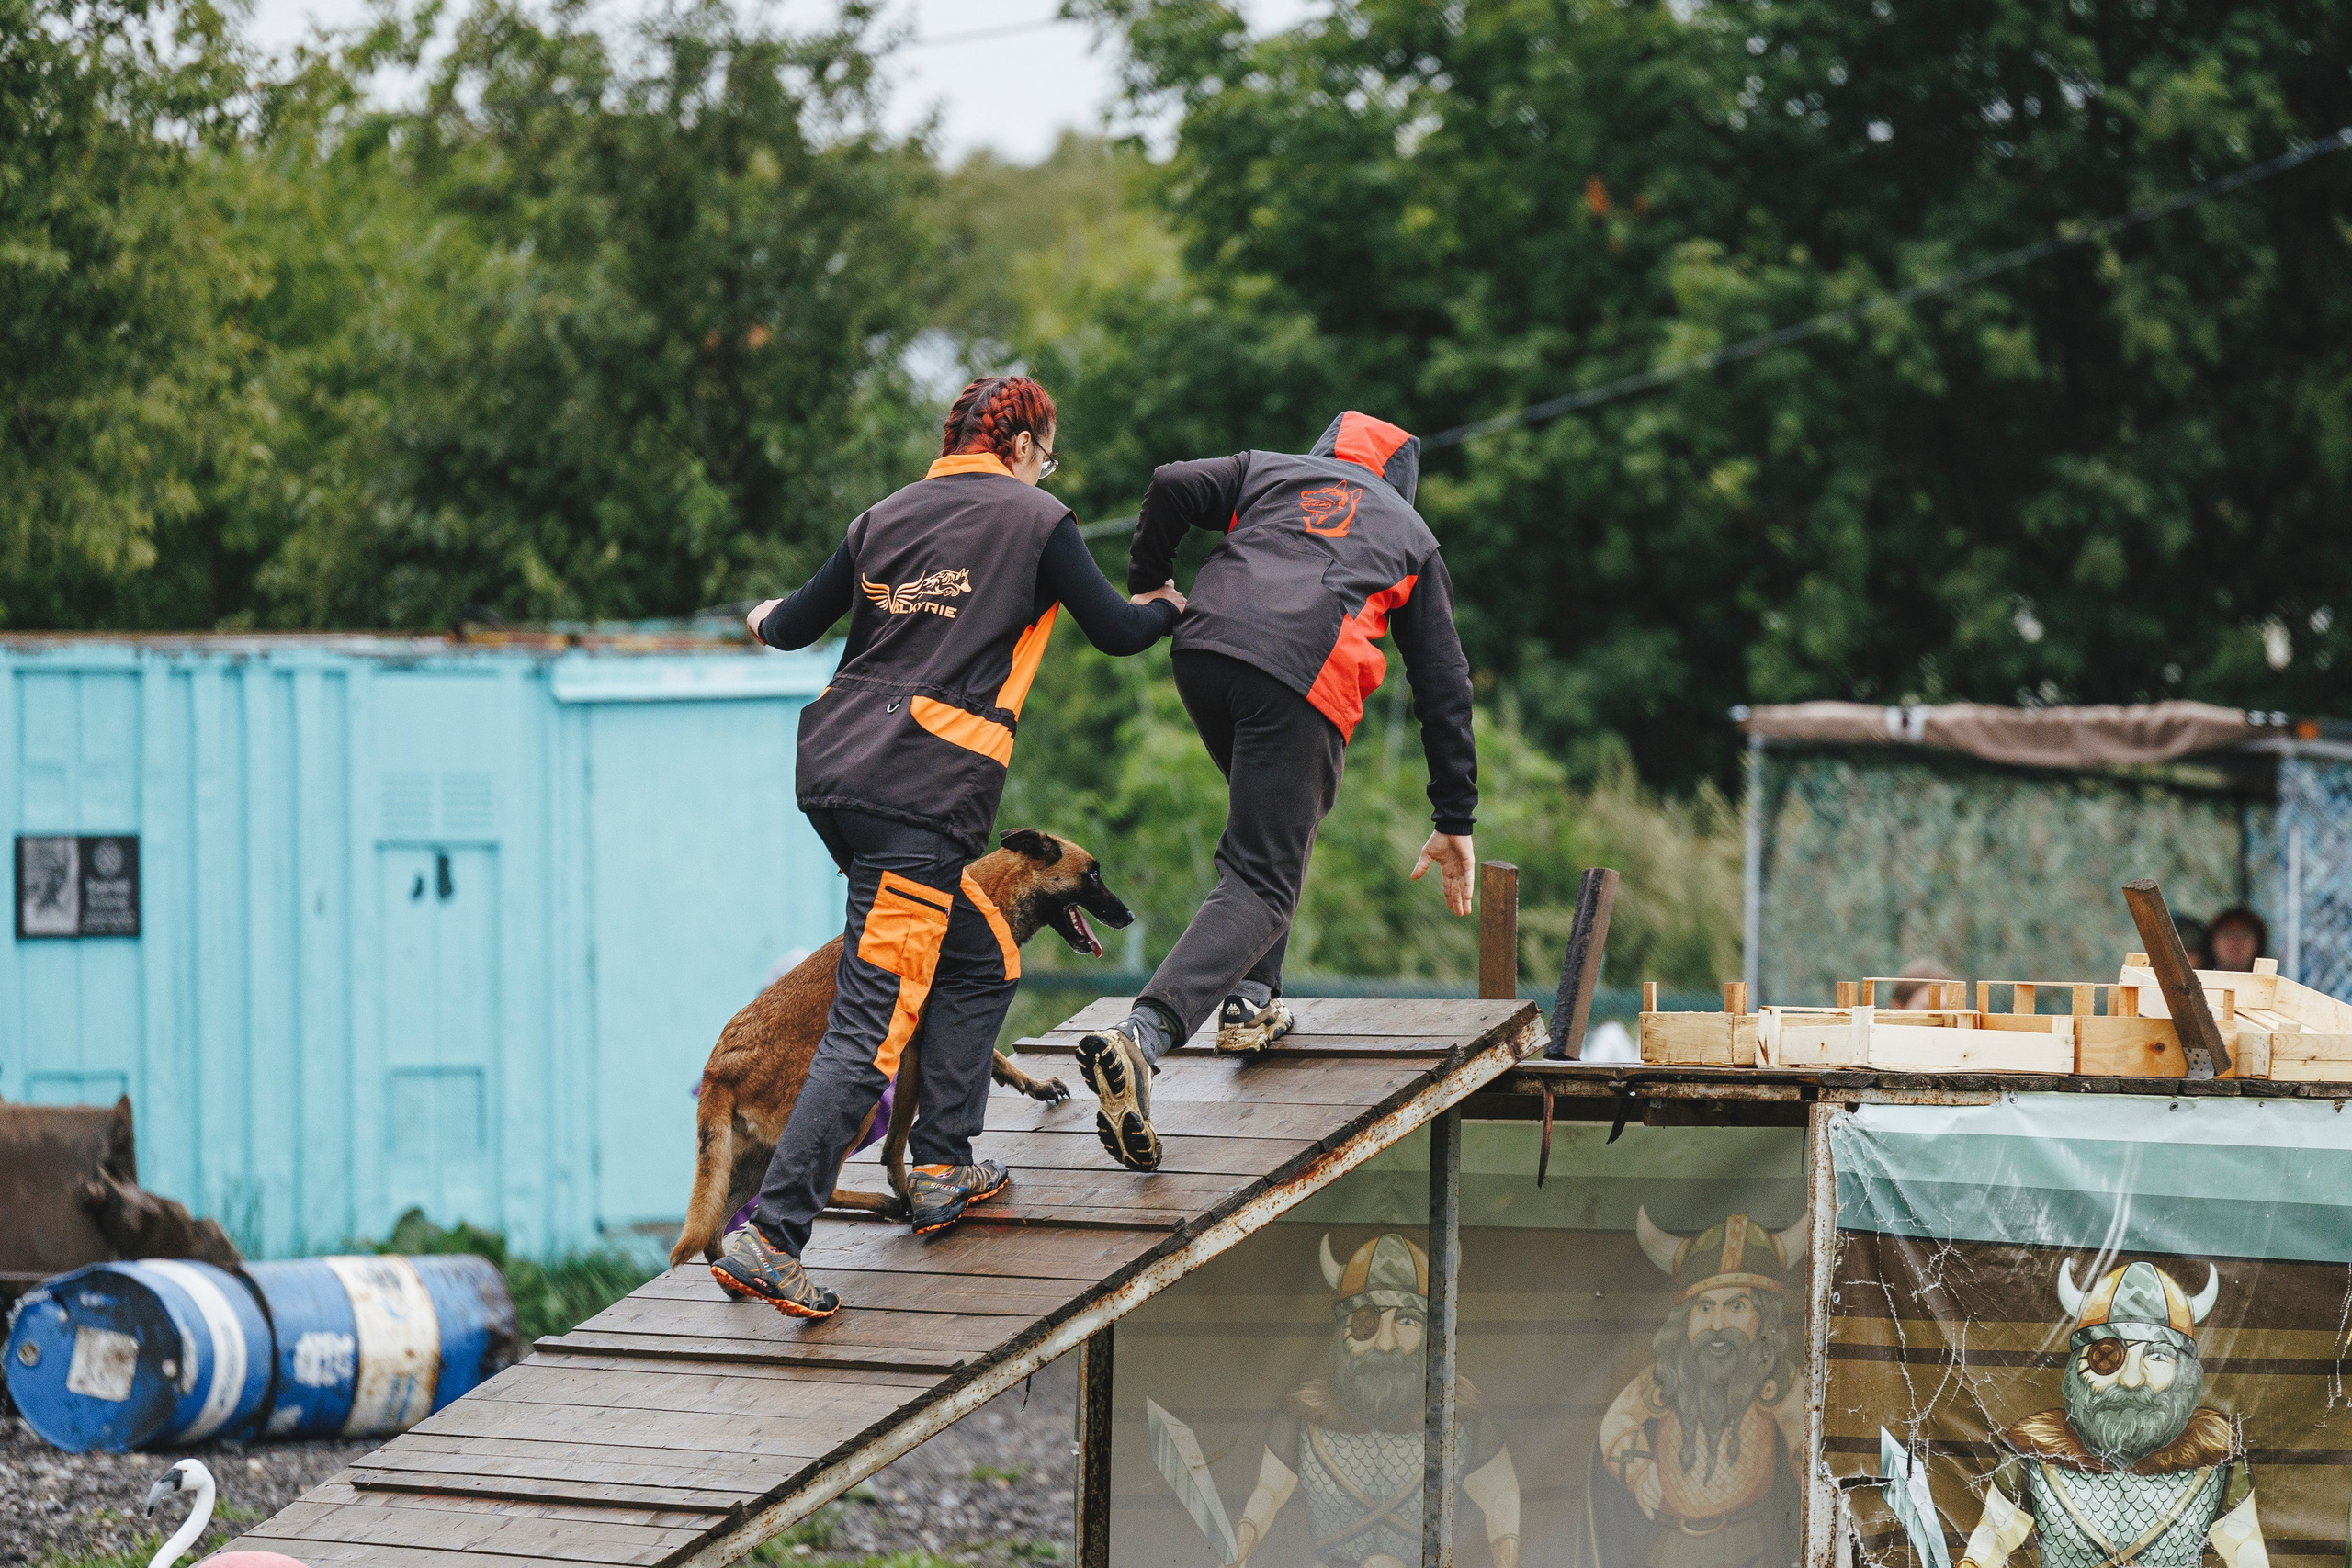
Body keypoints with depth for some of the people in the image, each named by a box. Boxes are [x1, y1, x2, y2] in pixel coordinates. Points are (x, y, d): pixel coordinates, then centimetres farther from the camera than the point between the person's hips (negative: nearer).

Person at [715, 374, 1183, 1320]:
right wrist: (1172, 605, 30)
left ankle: (942, 1171, 22)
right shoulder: (1033, 519, 2)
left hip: (833, 770, 7)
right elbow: (1115, 632, 9)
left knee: (981, 963, 24)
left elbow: (795, 626, 21)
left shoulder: (886, 516, 16)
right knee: (872, 1022, -12)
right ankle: (769, 1236, -21)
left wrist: (766, 621, 45)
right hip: (925, 790, -7)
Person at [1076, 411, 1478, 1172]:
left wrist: (1146, 590, 22)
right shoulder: (1411, 536, 29)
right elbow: (1443, 682, 27)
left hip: (1205, 651, 3)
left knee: (1268, 825, 31)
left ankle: (1251, 1000, 22)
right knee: (1261, 884, -6)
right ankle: (1140, 1037, -29)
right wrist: (1455, 820, 29)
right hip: (1302, 681, -3)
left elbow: (1174, 487, 9)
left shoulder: (1268, 471, 29)